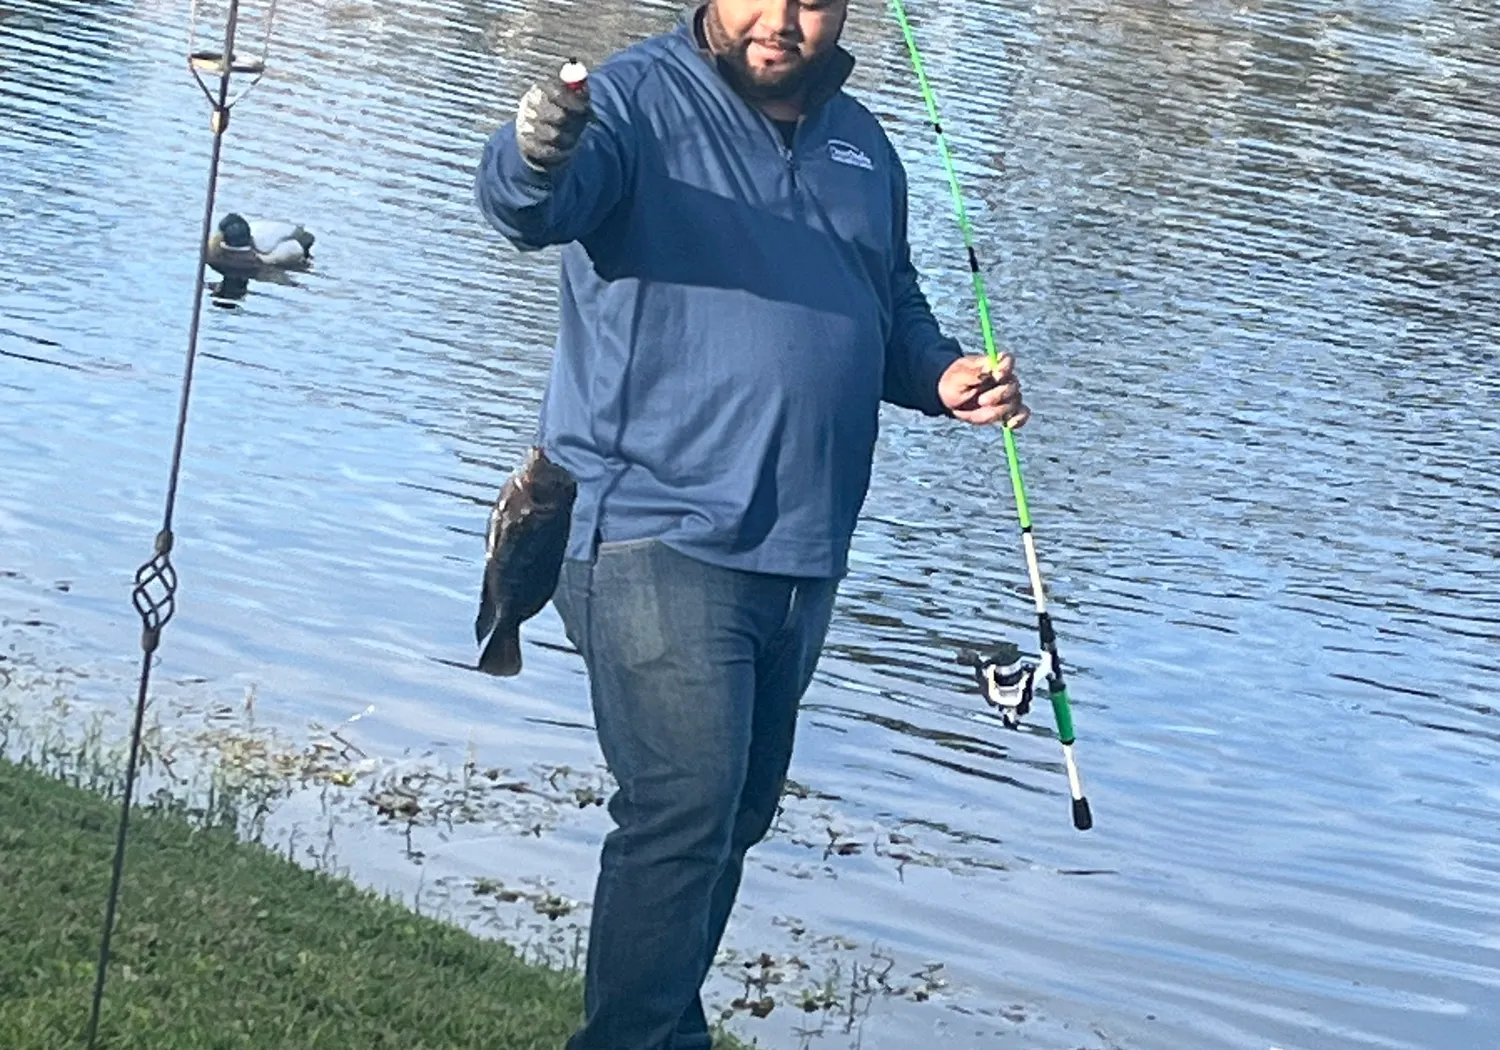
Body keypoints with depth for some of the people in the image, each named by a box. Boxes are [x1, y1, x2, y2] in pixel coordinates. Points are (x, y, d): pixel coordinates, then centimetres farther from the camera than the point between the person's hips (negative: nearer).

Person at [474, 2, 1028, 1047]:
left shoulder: (861, 145, 15)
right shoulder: (641, 101, -7)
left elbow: (894, 315, 26)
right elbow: (525, 202, -27)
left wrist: (944, 375, 4)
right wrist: (538, 155, -51)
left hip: (802, 555, 8)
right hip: (660, 540, -7)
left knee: (739, 814, 17)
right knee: (685, 810, -15)